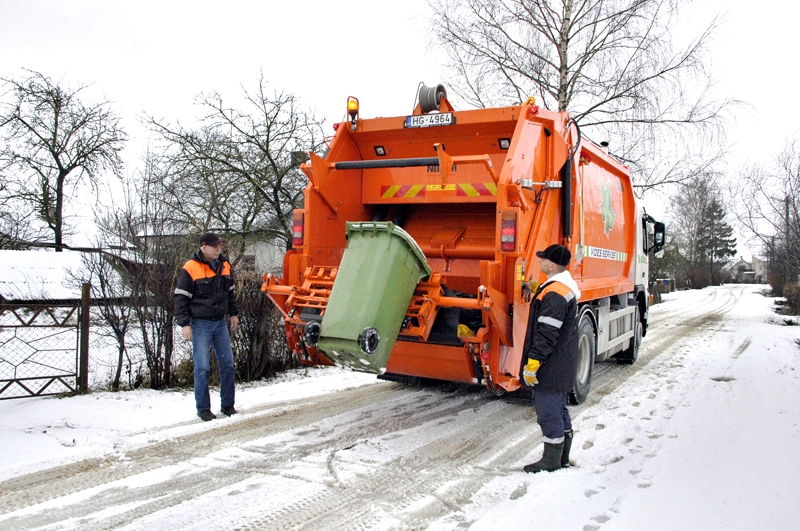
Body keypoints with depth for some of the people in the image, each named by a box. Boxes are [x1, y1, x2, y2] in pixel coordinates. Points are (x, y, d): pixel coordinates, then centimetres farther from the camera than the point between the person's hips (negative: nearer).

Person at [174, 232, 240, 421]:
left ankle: (227, 405, 18)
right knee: (202, 368, -2)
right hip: (201, 324, -6)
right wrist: (184, 324, -13)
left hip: (221, 323, 6)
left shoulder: (224, 266, 7)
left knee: (228, 365, 7)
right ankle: (203, 408, 9)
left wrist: (234, 314, 17)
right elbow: (181, 298, -9)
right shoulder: (190, 269, -11)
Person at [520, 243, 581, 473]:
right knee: (559, 410, 18)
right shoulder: (567, 287, 12)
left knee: (548, 411, -1)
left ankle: (551, 460, 9)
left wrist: (533, 362, -23)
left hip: (551, 368, -11)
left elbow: (547, 333, -26)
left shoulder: (554, 294, -22)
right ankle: (562, 458, 28)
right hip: (563, 367, 11)